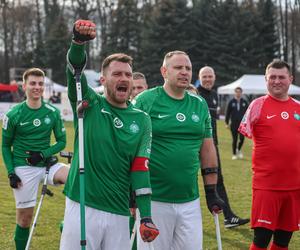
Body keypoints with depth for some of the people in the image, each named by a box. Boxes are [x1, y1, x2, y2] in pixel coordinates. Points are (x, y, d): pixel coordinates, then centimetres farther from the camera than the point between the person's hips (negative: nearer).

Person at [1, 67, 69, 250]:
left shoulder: (53, 112, -1)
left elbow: (62, 141, 5)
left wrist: (44, 154, -13)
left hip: (46, 164, 2)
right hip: (23, 169, -2)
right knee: (25, 218, 1)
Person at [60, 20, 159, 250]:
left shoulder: (142, 120, 7)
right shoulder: (90, 105, 2)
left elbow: (140, 168, 3)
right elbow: (74, 70, -15)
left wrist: (146, 216, -5)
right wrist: (79, 41, -36)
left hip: (119, 213, 2)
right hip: (82, 207, -2)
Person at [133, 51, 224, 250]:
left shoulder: (200, 105, 11)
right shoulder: (146, 101, -4)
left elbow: (207, 149, 14)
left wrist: (211, 192, 12)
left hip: (190, 201, 4)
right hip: (153, 201, -4)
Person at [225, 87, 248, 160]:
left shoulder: (244, 102, 5)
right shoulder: (231, 102, 2)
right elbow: (227, 112, 4)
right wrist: (227, 123, 1)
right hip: (234, 124, -1)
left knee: (242, 138, -8)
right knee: (234, 139, 3)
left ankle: (239, 150, 20)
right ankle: (234, 154, 15)